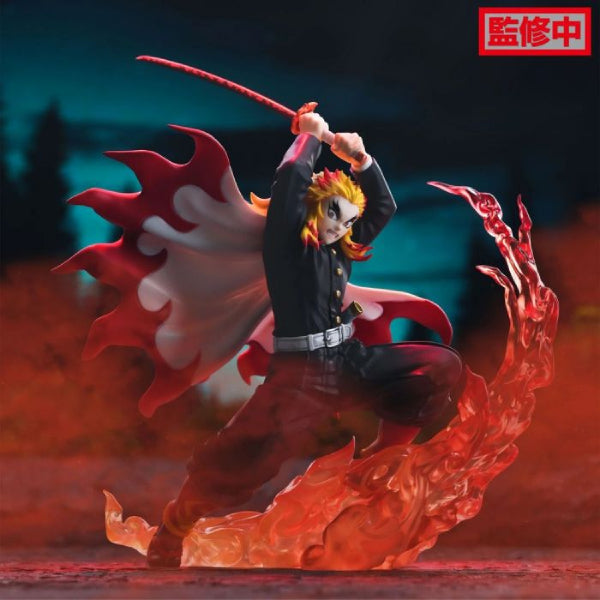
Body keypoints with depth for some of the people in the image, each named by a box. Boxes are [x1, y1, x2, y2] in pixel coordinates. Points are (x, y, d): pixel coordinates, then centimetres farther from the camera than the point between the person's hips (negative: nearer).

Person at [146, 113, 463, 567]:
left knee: (444, 367, 0)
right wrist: (311, 136, -1)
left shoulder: (342, 249, 16)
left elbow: (384, 207, 20)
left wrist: (361, 159, 7)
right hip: (300, 373, -7)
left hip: (350, 362, 7)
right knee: (236, 465, -21)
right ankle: (173, 528, 2)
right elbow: (290, 180, -17)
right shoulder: (288, 240, -3)